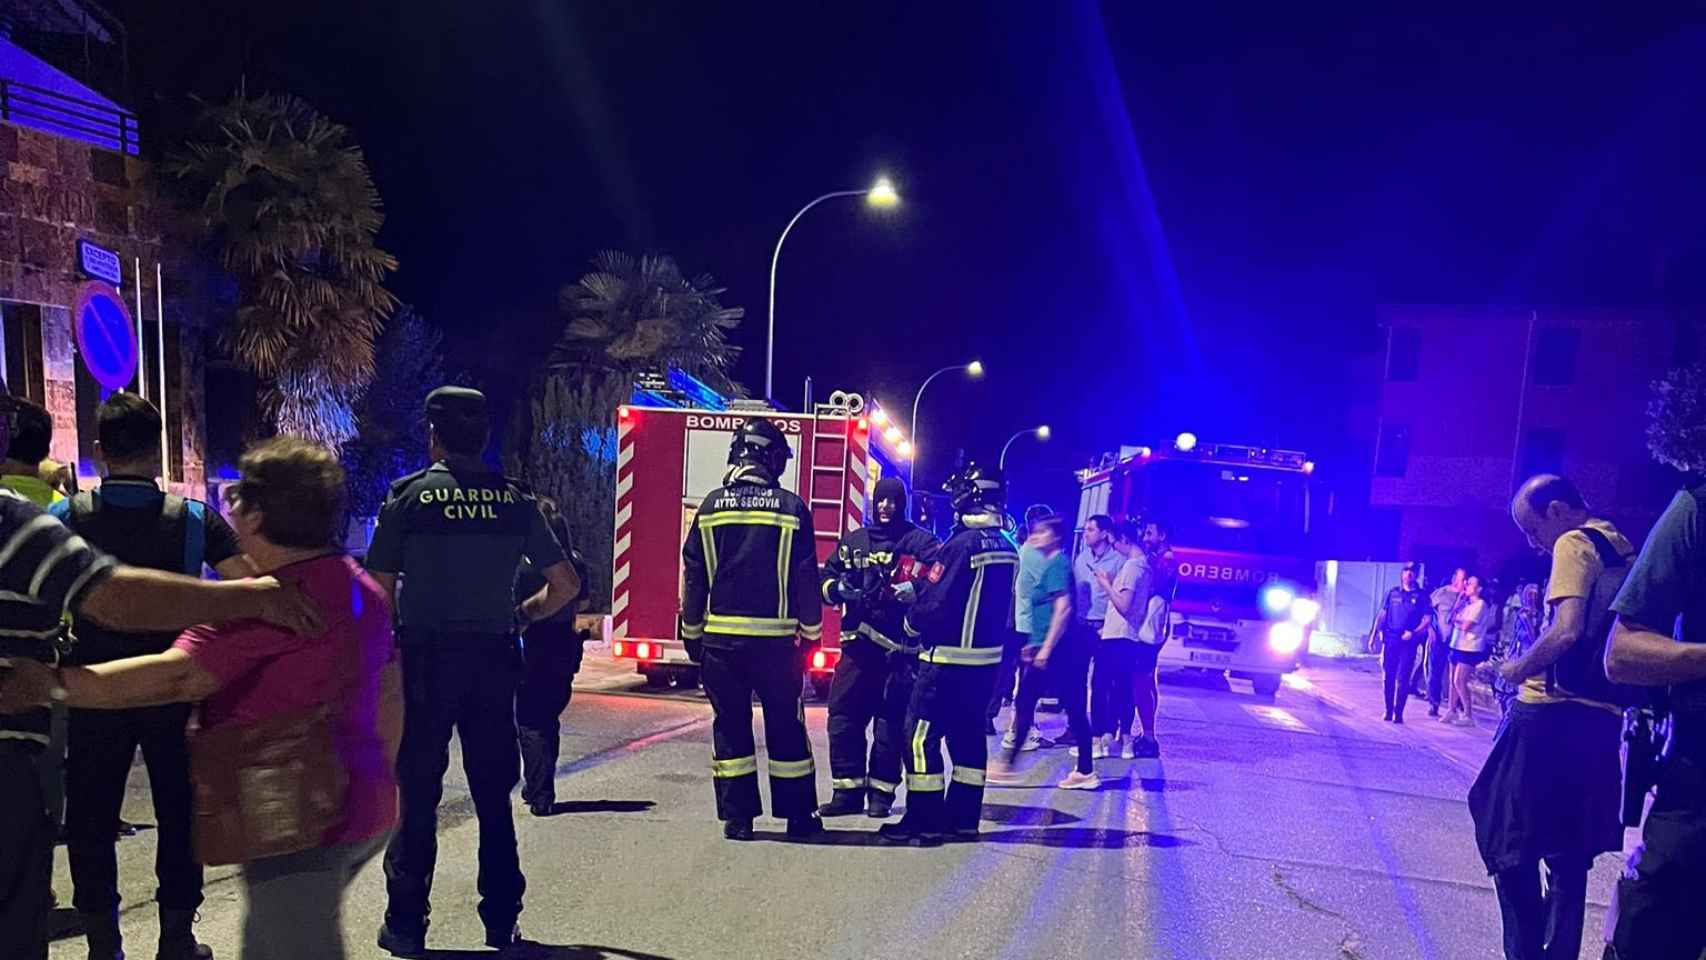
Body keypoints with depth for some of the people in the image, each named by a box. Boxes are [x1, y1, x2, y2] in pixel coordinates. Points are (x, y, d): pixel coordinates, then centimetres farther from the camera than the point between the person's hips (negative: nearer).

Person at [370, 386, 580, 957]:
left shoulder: (409, 495, -3)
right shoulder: (514, 499, 3)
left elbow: (379, 589, -7)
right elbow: (566, 585, 2)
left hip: (425, 658, -2)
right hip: (494, 658, 2)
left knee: (417, 793, 9)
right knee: (494, 795, 12)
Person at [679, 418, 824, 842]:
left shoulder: (711, 506, 2)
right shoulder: (792, 509, -3)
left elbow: (692, 576, 5)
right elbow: (806, 581, -1)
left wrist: (692, 634, 13)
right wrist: (810, 635, 8)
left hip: (721, 637, 2)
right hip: (775, 638, -1)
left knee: (730, 726, 10)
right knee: (786, 727, 9)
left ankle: (737, 816, 13)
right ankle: (798, 816, 17)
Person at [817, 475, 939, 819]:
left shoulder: (921, 541, 2)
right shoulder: (853, 541, 17)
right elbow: (826, 577, 16)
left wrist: (896, 592, -24)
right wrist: (837, 588, -6)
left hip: (899, 648, -4)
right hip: (857, 644, 4)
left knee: (891, 720, 0)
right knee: (843, 714, 2)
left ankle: (881, 792, 12)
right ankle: (848, 789, 12)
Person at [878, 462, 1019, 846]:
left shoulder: (961, 543, -19)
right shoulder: (1008, 548, 6)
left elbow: (934, 603, -17)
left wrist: (911, 623, 0)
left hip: (948, 659, -8)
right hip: (987, 658, 8)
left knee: (921, 735, -1)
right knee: (968, 734, 15)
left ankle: (924, 821, 2)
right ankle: (963, 818, 21)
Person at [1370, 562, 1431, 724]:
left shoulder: (1421, 596, 3)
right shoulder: (1393, 593, 10)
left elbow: (1427, 619, -1)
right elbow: (1382, 614, 11)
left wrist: (1413, 632, -15)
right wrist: (1375, 634, 4)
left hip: (1408, 642, -2)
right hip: (1390, 639, 3)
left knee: (1402, 678, -5)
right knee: (1388, 676, 5)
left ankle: (1398, 713, 0)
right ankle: (1388, 710, 15)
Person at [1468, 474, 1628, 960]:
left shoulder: (1574, 543, -11)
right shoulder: (1624, 551, 14)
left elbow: (1567, 631, -24)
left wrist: (1518, 668, -10)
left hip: (1552, 717, -8)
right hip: (1603, 720, 8)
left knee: (1508, 843, 2)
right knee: (1569, 852, 15)